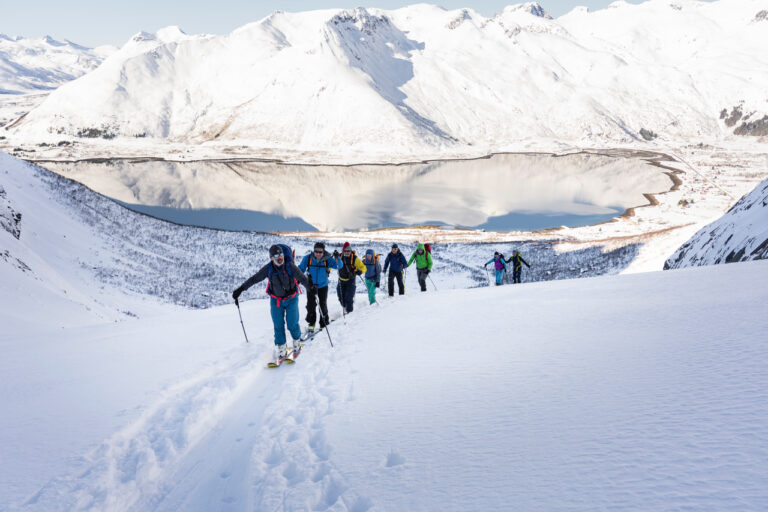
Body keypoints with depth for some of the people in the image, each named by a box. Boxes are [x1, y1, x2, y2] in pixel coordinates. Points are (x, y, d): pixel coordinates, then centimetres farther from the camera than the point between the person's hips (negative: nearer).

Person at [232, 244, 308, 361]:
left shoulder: (290, 266, -18)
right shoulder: (268, 269, -14)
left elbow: (302, 278, -10)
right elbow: (254, 279, -8)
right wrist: (240, 289, -10)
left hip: (291, 299, -1)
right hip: (276, 300, 1)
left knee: (292, 324, -4)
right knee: (278, 326, 0)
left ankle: (296, 341, 24)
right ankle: (281, 349, 13)